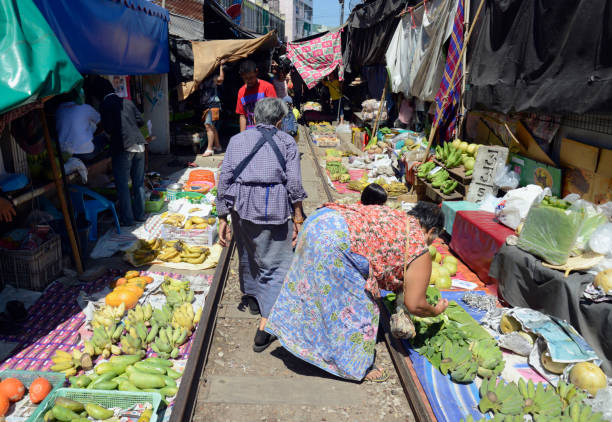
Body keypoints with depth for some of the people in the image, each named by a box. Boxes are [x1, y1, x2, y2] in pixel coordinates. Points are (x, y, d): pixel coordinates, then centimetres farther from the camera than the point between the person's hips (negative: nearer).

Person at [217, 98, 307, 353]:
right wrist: (298, 218, 2)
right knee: (276, 264, 4)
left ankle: (253, 298, 49)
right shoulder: (286, 141, 6)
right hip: (274, 207, -3)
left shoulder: (237, 140, 12)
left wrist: (223, 219, 8)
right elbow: (294, 183, -4)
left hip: (242, 206, 4)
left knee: (247, 254, 25)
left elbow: (224, 180, 5)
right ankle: (264, 328, -1)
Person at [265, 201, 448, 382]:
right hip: (334, 243, -9)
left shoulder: (393, 216, 26)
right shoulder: (419, 251, 6)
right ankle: (357, 367, 27)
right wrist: (435, 311, 30)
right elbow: (415, 305, 10)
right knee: (358, 306, 9)